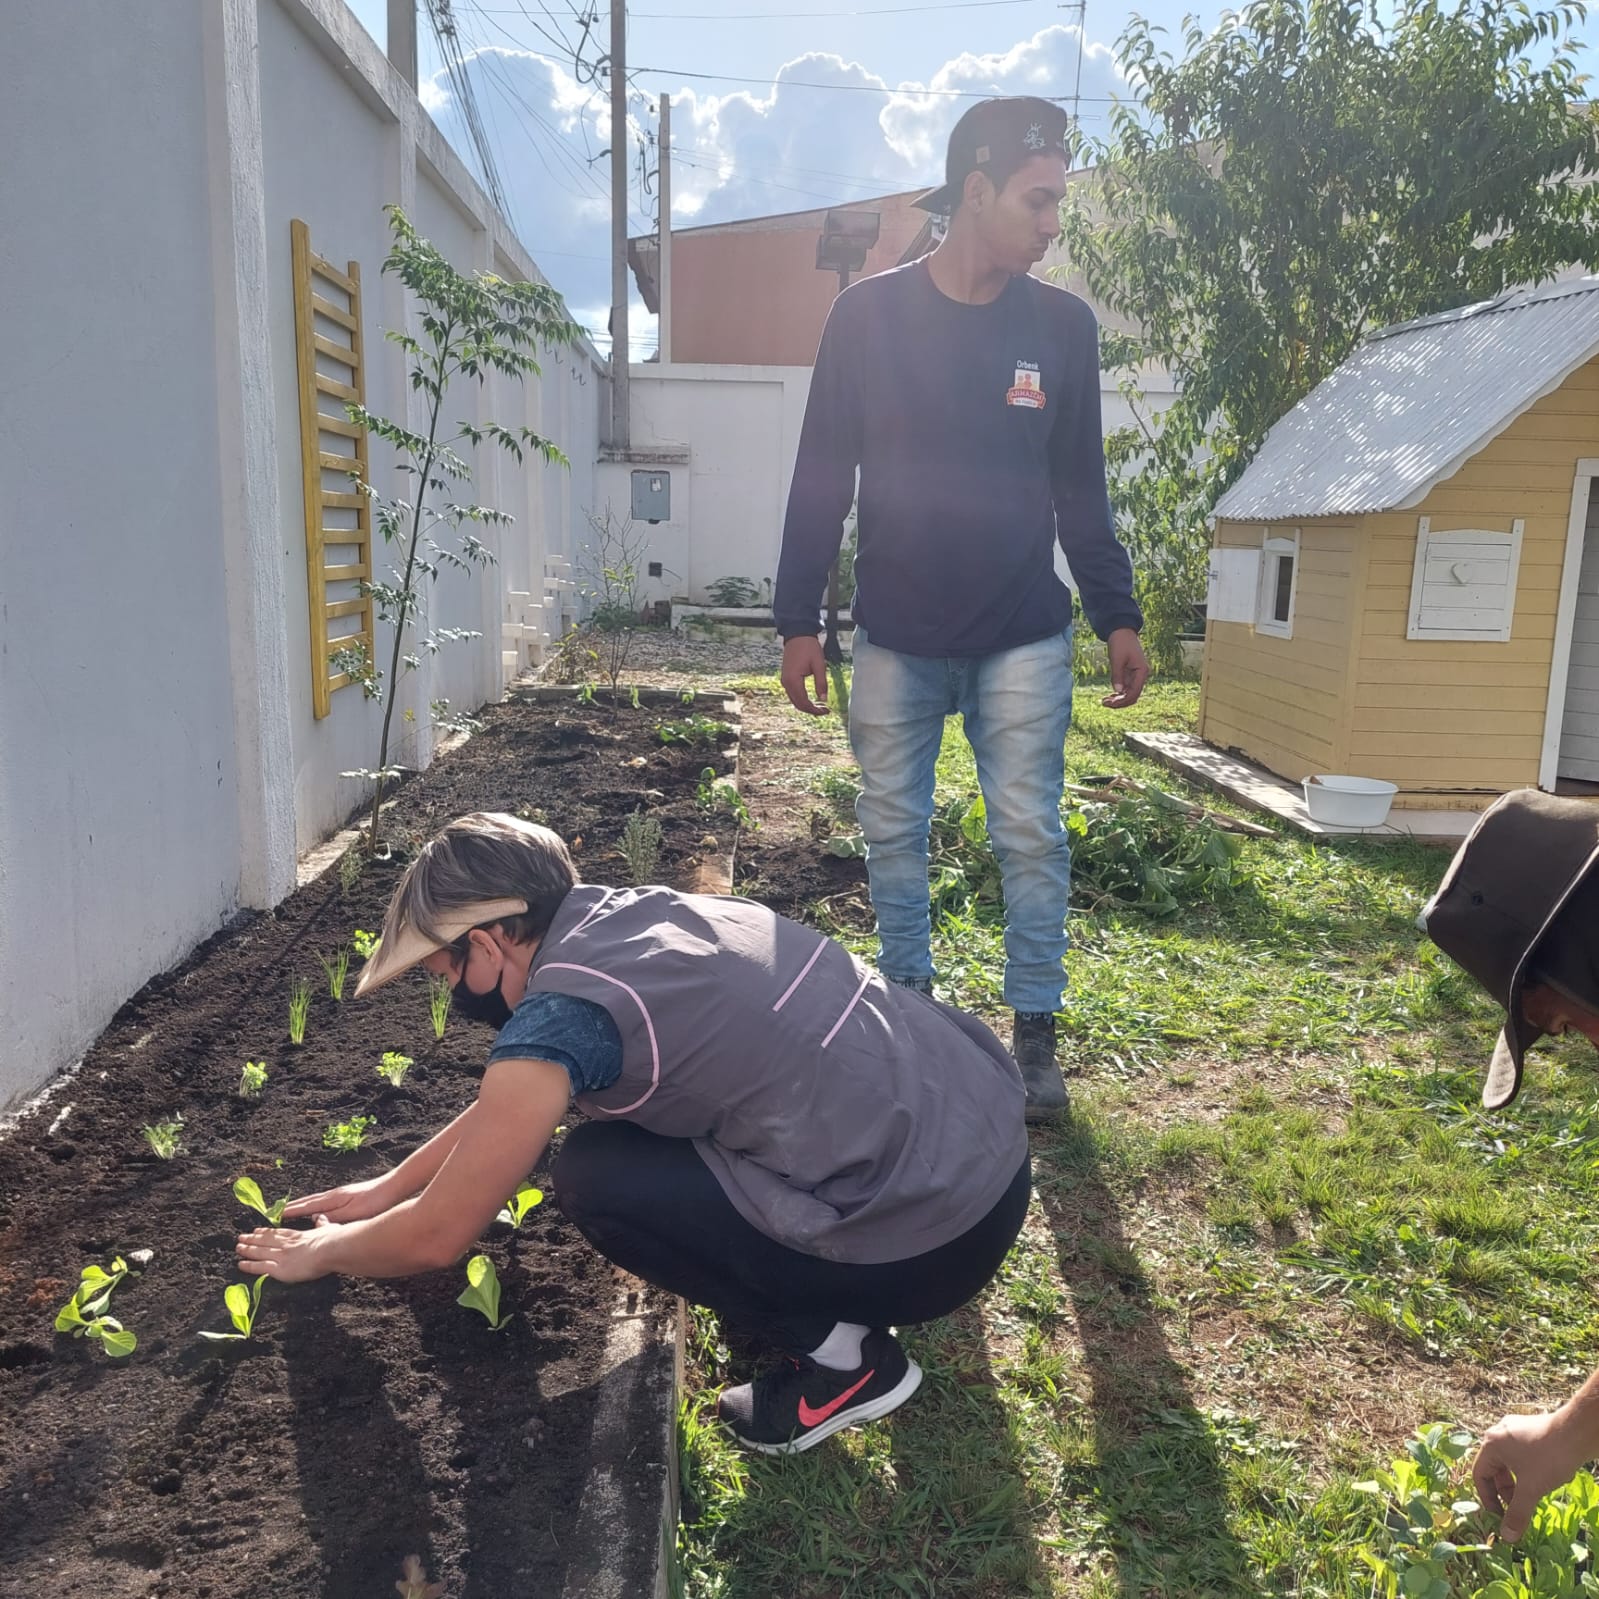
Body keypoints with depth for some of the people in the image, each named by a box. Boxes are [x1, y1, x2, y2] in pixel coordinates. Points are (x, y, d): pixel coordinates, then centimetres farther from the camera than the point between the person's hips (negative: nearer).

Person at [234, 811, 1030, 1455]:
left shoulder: (558, 1016, -15)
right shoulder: (634, 910, 9)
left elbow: (436, 1236, -2)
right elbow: (509, 1100, 25)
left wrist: (319, 1250, 18)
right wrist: (389, 1185, 32)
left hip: (934, 1230, -8)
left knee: (595, 1177, 1)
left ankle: (836, 1353, 6)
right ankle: (798, 1290, 21)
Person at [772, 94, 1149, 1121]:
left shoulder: (1063, 326, 3)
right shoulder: (869, 314, -1)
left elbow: (1081, 489, 10)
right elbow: (821, 480, 1)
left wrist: (1118, 616, 5)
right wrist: (799, 620, -3)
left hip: (1023, 640, 1)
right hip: (895, 640, 0)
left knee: (1032, 836, 0)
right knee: (892, 832, 8)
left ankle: (1035, 1036, 13)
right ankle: (907, 1009, 26)